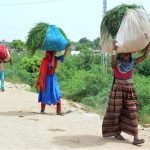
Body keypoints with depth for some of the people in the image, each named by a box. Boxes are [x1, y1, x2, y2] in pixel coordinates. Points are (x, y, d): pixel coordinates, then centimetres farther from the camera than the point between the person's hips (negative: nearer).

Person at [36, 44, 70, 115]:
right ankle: (42, 110, 17)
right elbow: (51, 66, -28)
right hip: (47, 78, -6)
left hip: (53, 78, 6)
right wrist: (53, 56, -24)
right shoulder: (45, 60, -15)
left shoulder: (55, 58, 3)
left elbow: (63, 56, -2)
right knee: (45, 94, 3)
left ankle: (58, 111, 0)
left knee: (57, 95, -2)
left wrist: (67, 47, -12)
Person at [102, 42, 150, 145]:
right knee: (116, 112, 5)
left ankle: (136, 138, -9)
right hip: (118, 90, -3)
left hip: (130, 90, 3)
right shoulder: (116, 63, -10)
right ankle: (117, 133, 22)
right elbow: (113, 61, -34)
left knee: (132, 113, -5)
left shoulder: (133, 63, 2)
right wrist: (114, 49, -47)